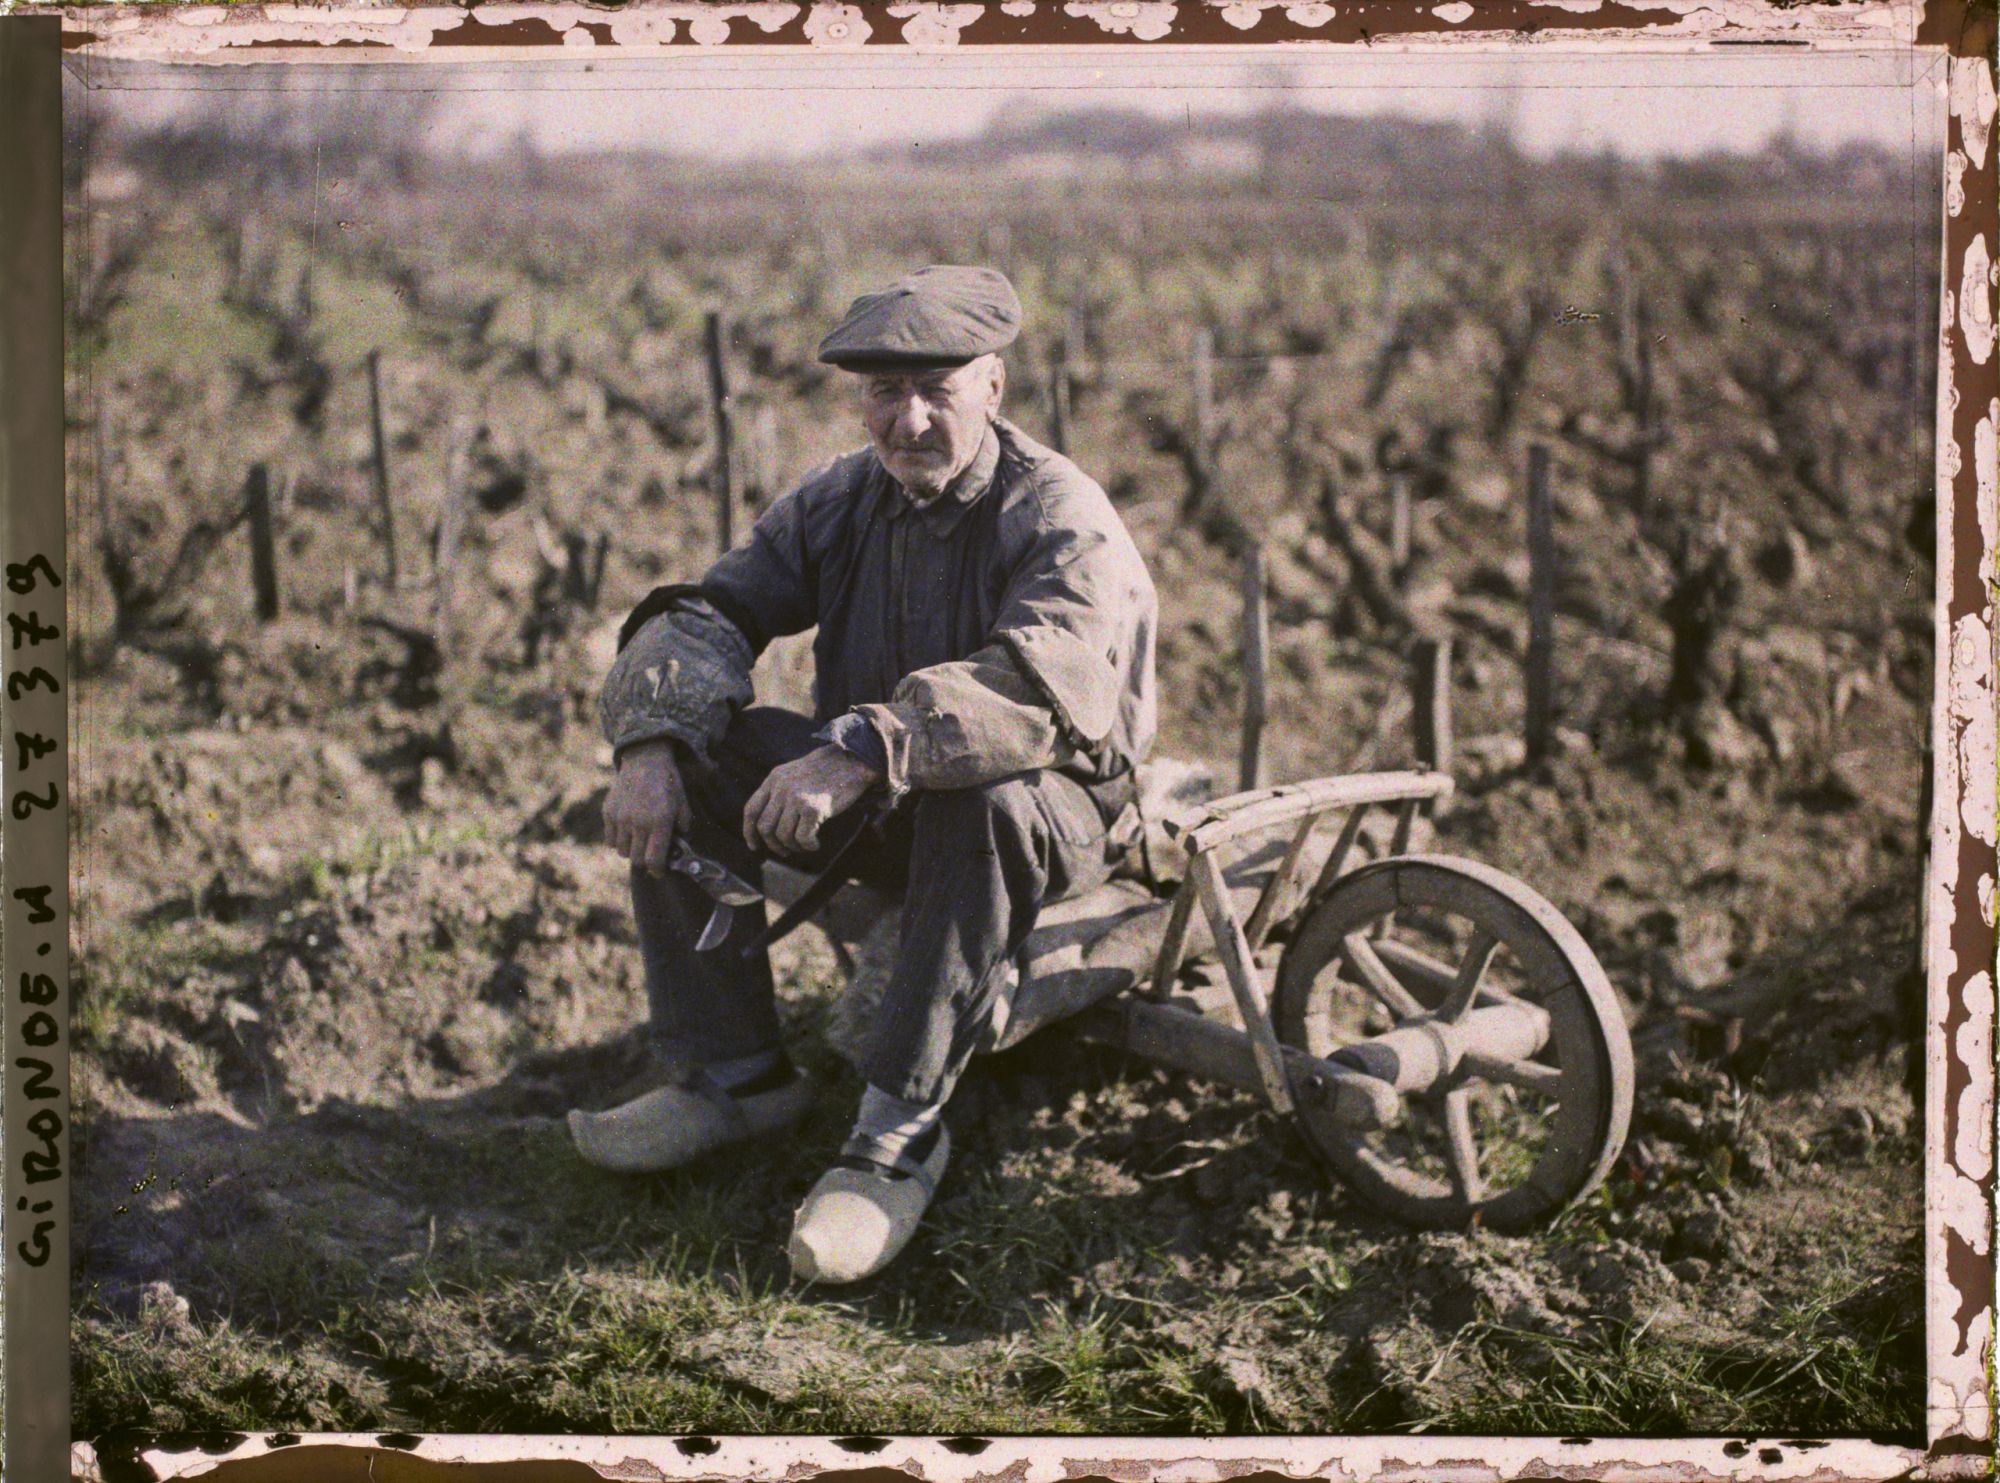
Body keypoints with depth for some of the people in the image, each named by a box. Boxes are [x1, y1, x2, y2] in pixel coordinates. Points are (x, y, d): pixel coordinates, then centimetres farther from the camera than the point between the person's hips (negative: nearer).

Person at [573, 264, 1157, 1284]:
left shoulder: (1063, 521, -18)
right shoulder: (836, 505, 2)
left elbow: (1040, 685, -36)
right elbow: (705, 616, -3)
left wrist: (863, 750, -48)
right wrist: (649, 747, -25)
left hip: (1052, 809, -6)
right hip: (879, 806, 6)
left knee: (983, 800, -40)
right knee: (684, 752, -12)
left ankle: (900, 1129, -31)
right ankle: (731, 1074, -6)